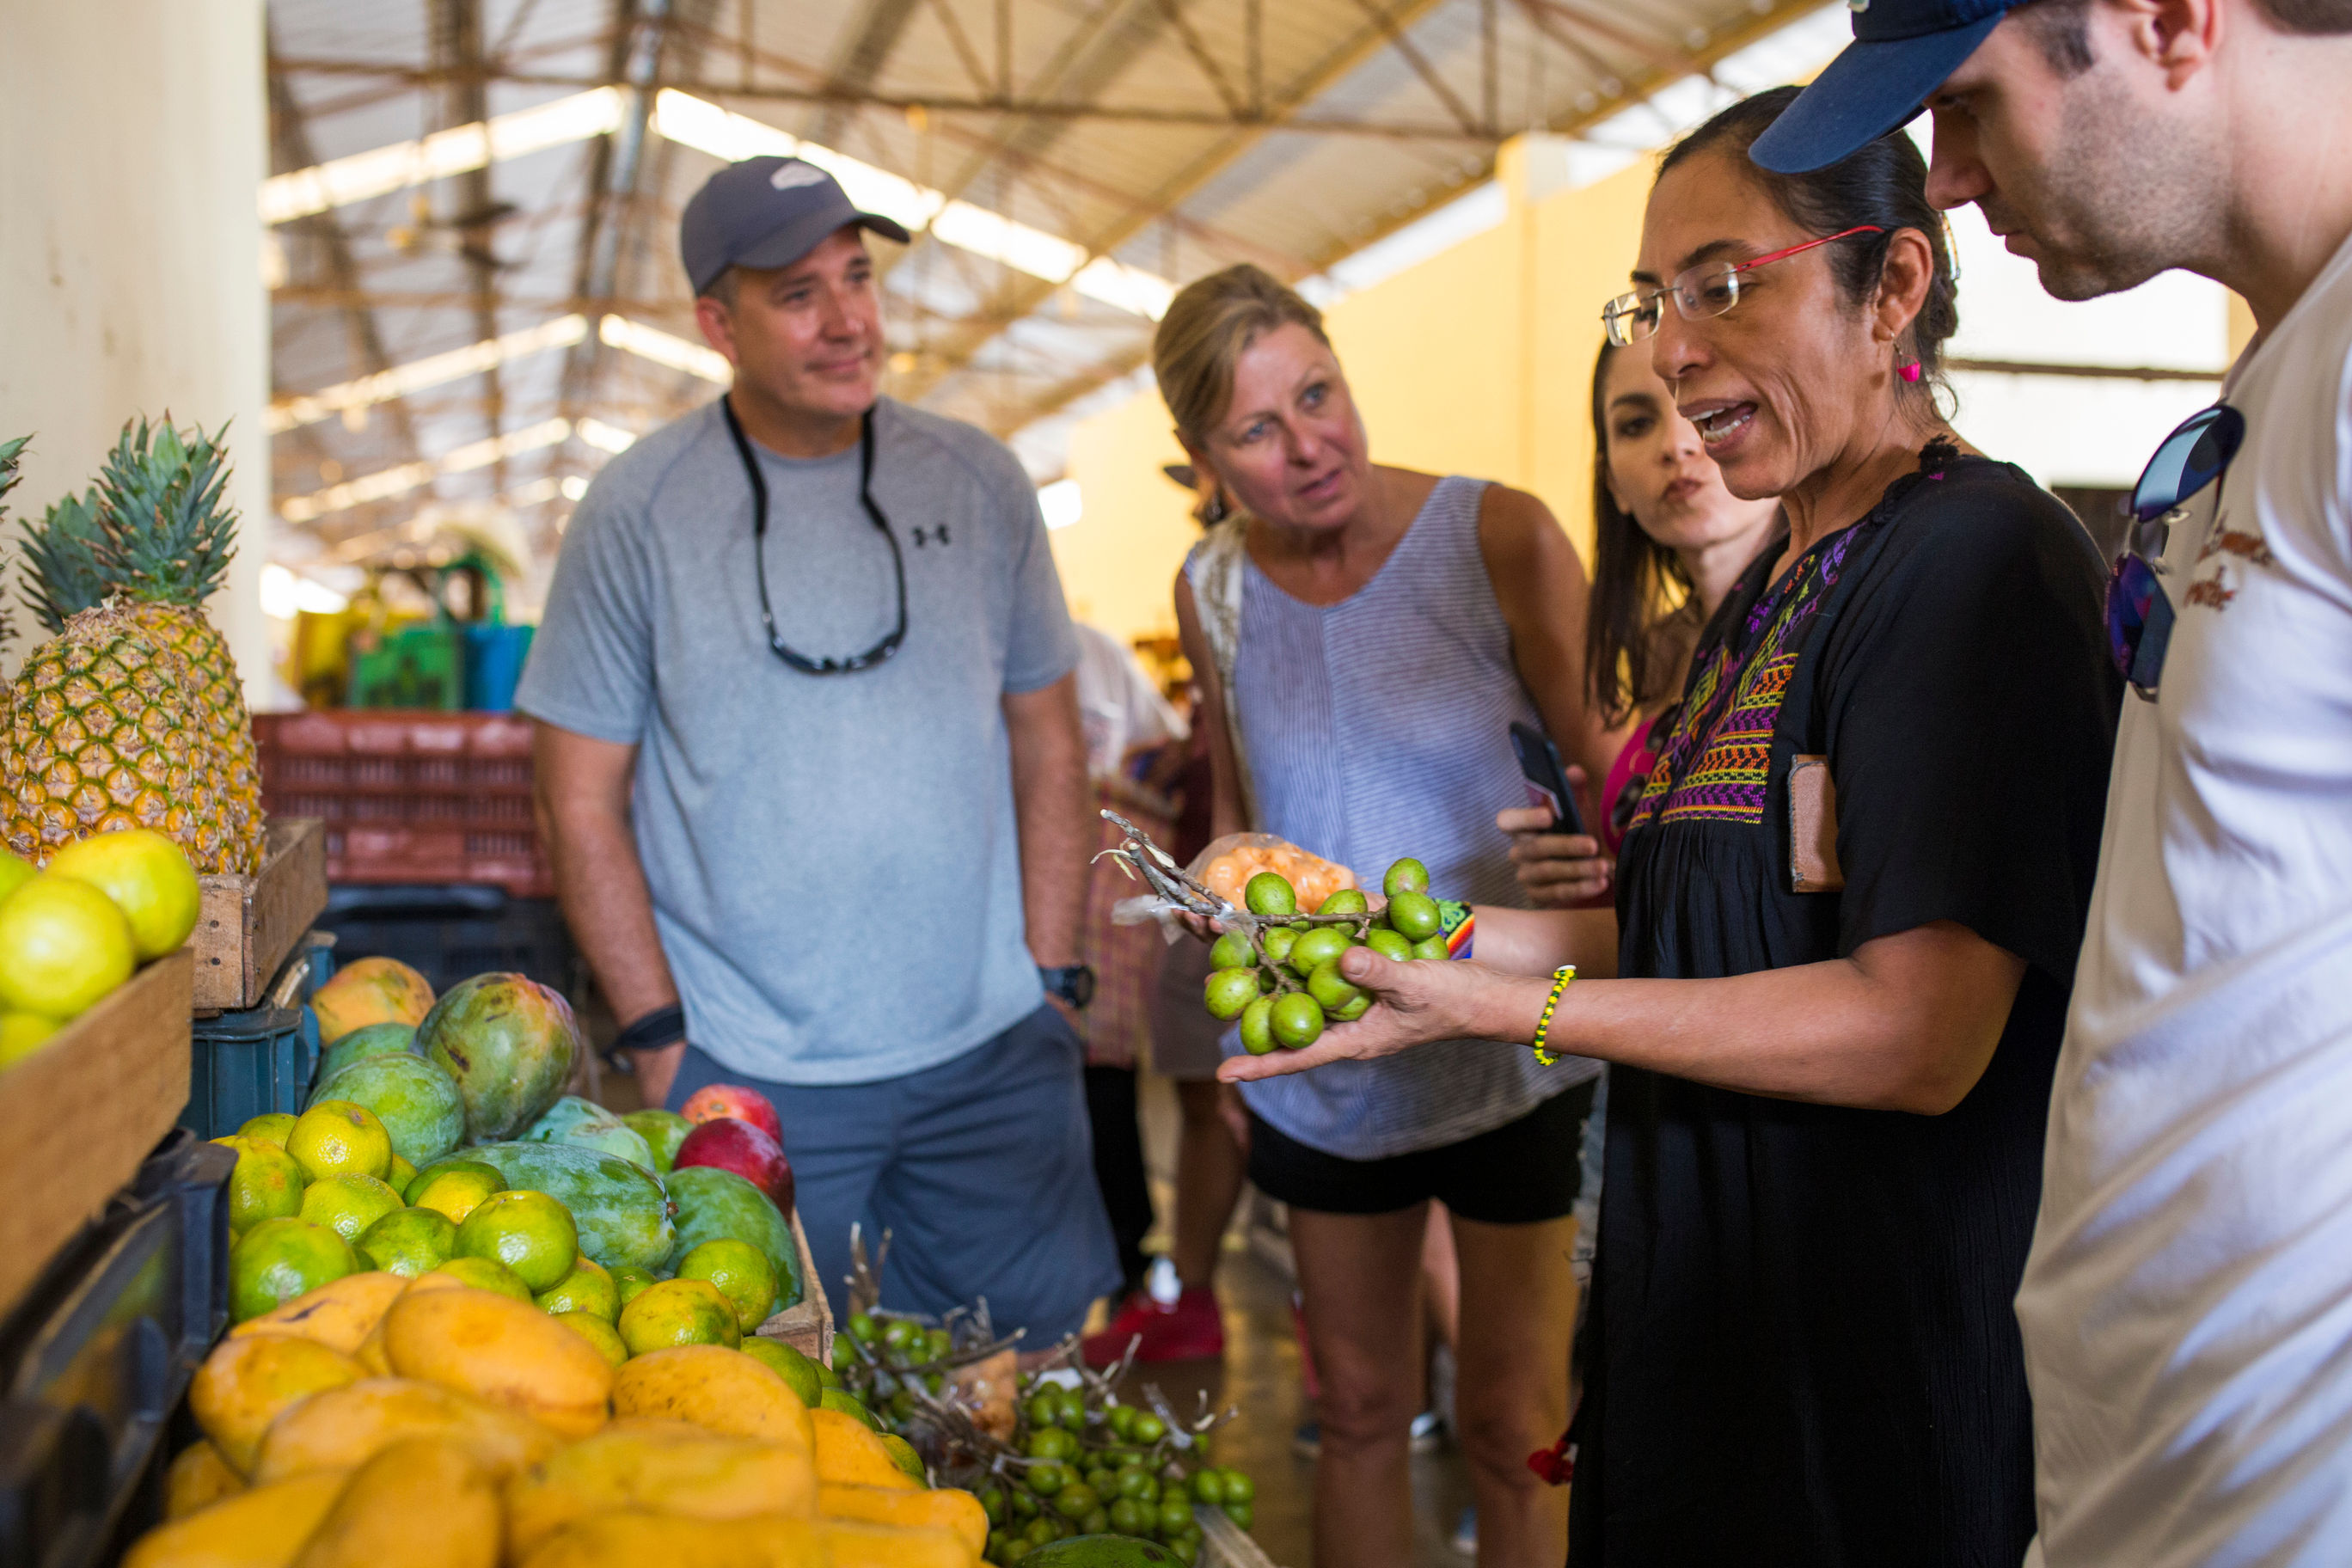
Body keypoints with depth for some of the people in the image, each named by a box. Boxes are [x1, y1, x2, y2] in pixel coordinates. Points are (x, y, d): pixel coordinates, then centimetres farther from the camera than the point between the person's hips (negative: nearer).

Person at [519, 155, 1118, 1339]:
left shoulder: (977, 482, 3)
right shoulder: (636, 513, -5)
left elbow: (1047, 745, 10)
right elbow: (581, 805, -2)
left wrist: (1053, 979, 4)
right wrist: (660, 1044, -6)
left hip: (992, 1061, 3)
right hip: (752, 1082, -2)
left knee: (1034, 1366, 11)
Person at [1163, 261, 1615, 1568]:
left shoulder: (1498, 538, -14)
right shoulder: (1211, 590, -2)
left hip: (1505, 1056, -3)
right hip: (1323, 1065, 4)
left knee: (1511, 1426, 7)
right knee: (1359, 1411, 17)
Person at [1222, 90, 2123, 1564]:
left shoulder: (1984, 558, -18)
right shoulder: (1773, 591, 11)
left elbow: (1919, 1032, -25)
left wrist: (1497, 1006, -23)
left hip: (1883, 1346, -9)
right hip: (1703, 1294, 9)